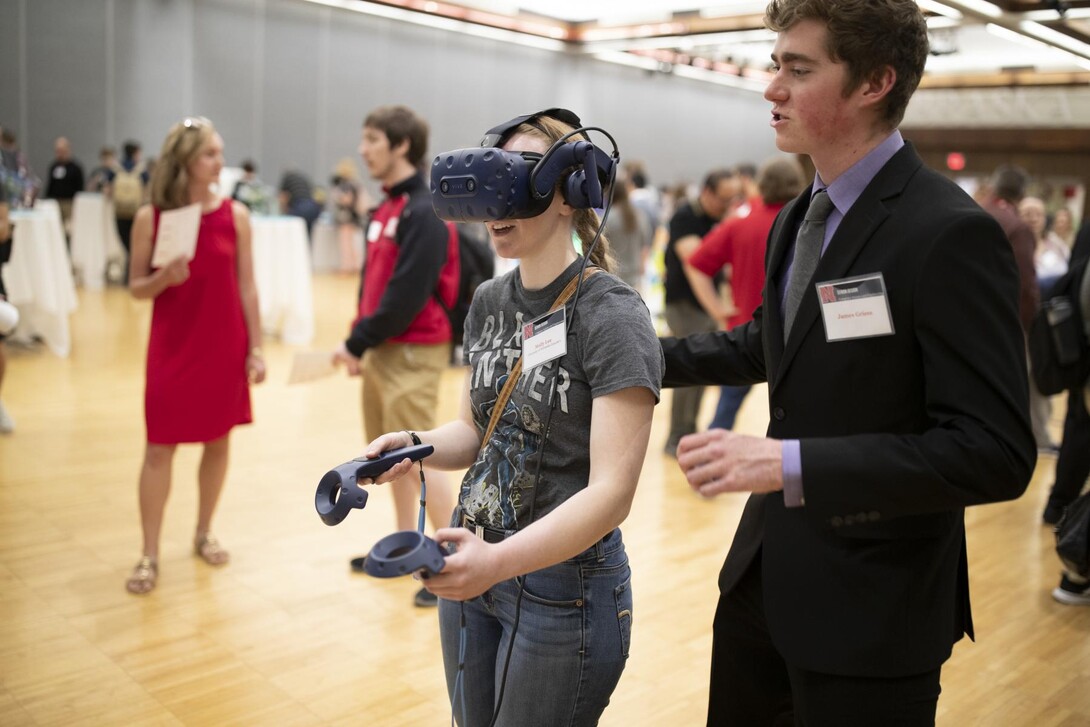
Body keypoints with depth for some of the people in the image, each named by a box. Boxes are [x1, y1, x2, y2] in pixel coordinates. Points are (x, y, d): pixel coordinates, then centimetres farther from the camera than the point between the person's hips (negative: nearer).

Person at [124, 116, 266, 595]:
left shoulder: (235, 215, -1)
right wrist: (163, 278, -20)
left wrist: (256, 348, -1)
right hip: (172, 348, -1)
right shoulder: (150, 218, -4)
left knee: (218, 442, 10)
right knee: (160, 448, 1)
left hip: (224, 348, 2)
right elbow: (136, 288, 1)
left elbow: (247, 287, 1)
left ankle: (204, 533, 29)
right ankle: (149, 555, 11)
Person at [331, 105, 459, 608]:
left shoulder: (424, 213, -16)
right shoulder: (385, 209, 13)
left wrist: (358, 344, -13)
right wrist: (360, 343, 6)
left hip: (412, 354, -9)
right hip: (383, 351, 9)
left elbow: (407, 296, -21)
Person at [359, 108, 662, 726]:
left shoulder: (612, 314, -19)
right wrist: (416, 445, -8)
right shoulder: (489, 301, 2)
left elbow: (612, 491, -25)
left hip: (565, 586, -6)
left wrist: (501, 560, -38)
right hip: (473, 566, 7)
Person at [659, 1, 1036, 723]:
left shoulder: (951, 234, -21)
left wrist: (789, 463, -30)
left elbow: (995, 452, -25)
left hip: (871, 609, -8)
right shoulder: (799, 216, 7)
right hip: (766, 575, 8)